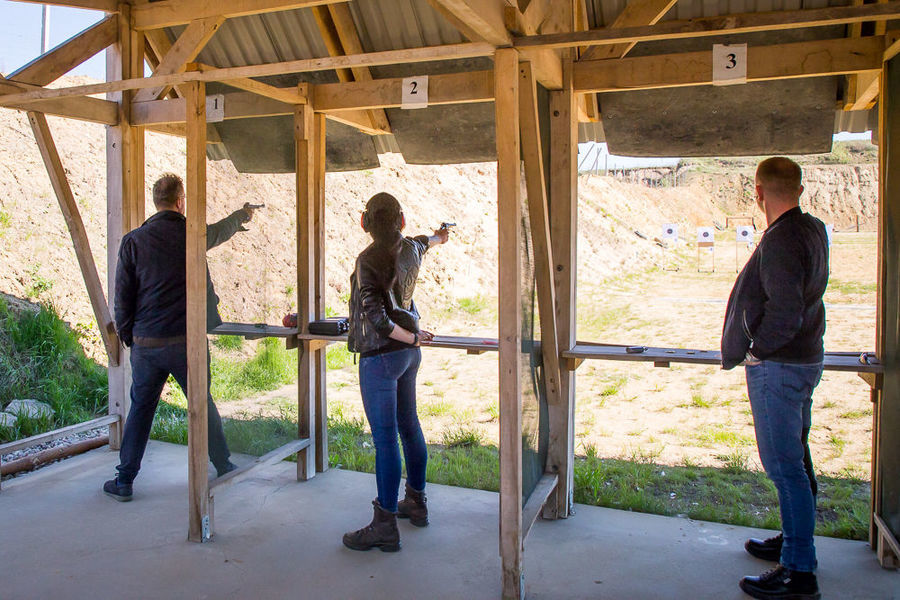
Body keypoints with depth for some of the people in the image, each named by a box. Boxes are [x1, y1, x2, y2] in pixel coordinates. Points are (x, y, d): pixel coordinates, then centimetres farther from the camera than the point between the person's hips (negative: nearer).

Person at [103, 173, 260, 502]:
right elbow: (222, 230, 22)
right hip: (186, 339, -1)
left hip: (146, 342, 1)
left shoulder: (133, 241, -1)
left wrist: (127, 336, 13)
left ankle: (124, 481, 17)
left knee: (140, 408, 13)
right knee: (203, 404, 13)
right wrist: (242, 215, 43)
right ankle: (224, 468, 25)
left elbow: (123, 296, 1)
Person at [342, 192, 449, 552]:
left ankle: (385, 526, 3)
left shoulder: (369, 259, -16)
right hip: (409, 351, 8)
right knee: (408, 425, 18)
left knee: (384, 439, -4)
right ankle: (416, 503, 34)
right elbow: (422, 242, 31)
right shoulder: (409, 249, 5)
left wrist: (411, 337, -7)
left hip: (381, 355, -8)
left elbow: (376, 317, -21)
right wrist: (438, 237, 54)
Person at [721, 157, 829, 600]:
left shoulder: (781, 241, -22)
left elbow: (785, 314, -27)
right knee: (795, 460, 19)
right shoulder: (813, 230, 9)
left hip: (778, 367, -10)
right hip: (805, 360, 10)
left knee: (785, 466, -4)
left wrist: (757, 350, -15)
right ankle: (795, 542, 34)